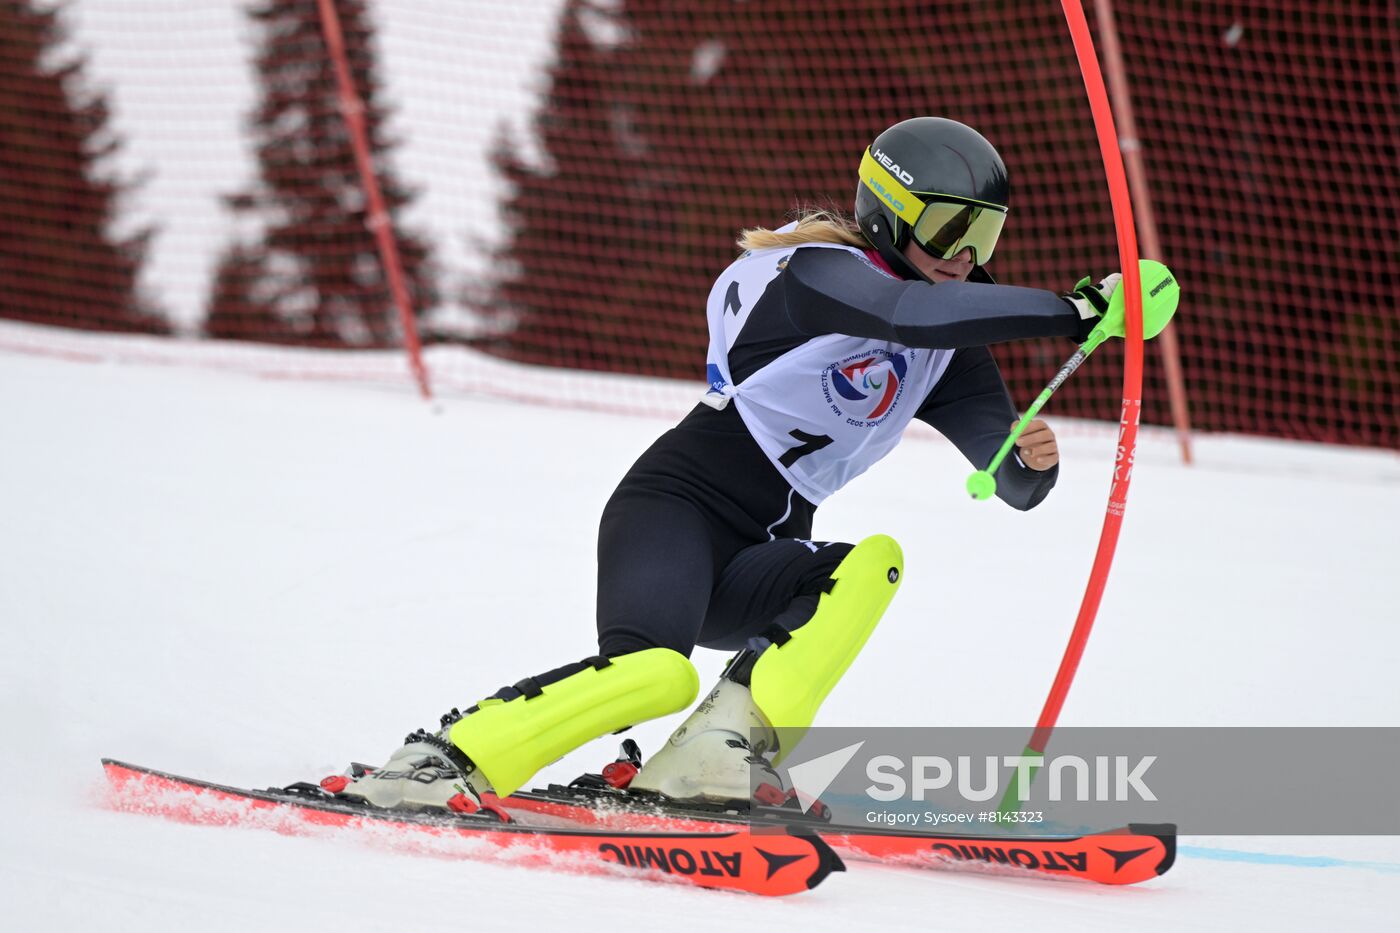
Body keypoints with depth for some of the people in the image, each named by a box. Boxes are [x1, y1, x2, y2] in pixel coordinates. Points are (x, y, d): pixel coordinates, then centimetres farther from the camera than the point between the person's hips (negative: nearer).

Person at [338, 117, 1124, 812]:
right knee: (657, 673, -32)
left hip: (759, 560, 8)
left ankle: (718, 750, -29)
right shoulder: (819, 273, -10)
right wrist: (1072, 311, -32)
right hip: (676, 506, -8)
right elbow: (915, 314, -31)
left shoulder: (945, 353, 12)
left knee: (875, 564, -21)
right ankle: (444, 761, -23)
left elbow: (1013, 484, 5)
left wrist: (1034, 463, -19)